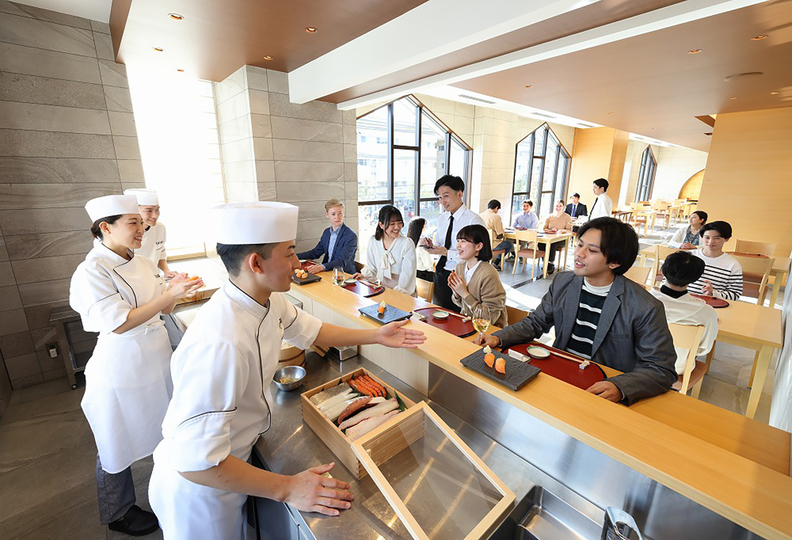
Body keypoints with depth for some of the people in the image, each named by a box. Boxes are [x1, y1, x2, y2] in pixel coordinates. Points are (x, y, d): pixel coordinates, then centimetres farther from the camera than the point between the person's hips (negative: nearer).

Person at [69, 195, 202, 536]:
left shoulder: (144, 264, 2)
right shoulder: (92, 271, -18)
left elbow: (162, 310, 6)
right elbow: (119, 324, -25)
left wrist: (175, 291, -14)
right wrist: (169, 294, -30)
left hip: (156, 357, 7)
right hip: (121, 365, -7)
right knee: (120, 443, 14)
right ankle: (118, 513, 39)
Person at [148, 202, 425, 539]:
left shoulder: (269, 300, -13)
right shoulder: (220, 344, -40)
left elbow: (310, 330, 4)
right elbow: (197, 462, -34)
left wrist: (376, 336, 4)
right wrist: (286, 489, -28)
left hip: (237, 457, 6)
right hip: (199, 487, -6)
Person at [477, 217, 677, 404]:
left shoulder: (646, 308, -14)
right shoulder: (562, 282, 0)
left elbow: (661, 369, -9)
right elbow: (535, 323, 6)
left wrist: (619, 387, -28)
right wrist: (498, 338, -10)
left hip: (602, 390, -3)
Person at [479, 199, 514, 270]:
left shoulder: (480, 215, 2)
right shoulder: (496, 217, -18)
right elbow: (500, 235, -17)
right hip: (491, 245, -7)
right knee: (510, 244, 19)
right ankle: (496, 263, 15)